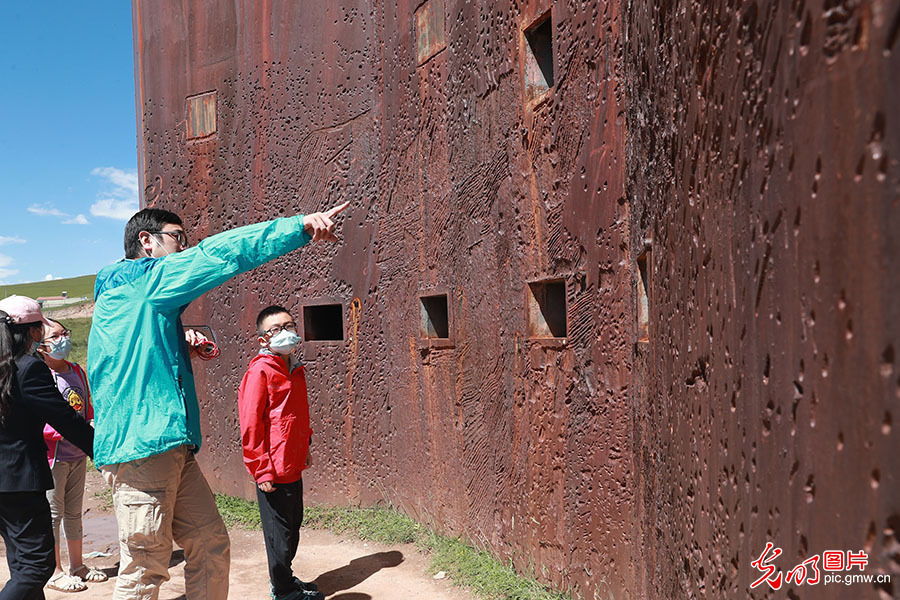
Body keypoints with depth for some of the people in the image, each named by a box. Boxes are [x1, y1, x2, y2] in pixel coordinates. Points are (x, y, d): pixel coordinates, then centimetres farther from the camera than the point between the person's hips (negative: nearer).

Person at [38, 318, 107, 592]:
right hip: (53, 457, -7)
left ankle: (77, 565, 28)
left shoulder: (77, 371, 8)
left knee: (74, 512, 16)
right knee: (53, 513, 3)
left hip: (77, 455, 7)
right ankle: (55, 572, 16)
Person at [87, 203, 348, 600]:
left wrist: (182, 340, 12)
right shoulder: (134, 278, -6)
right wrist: (299, 226, -18)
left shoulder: (150, 296, 22)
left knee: (210, 544, 9)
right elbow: (217, 255, -15)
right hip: (140, 443, -10)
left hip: (171, 447, 10)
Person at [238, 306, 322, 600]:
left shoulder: (295, 370, 11)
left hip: (294, 467, 8)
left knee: (292, 526, 20)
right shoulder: (259, 371, -15)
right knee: (279, 533, 6)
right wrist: (261, 470, -16)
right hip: (273, 471, -8)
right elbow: (250, 424, -16)